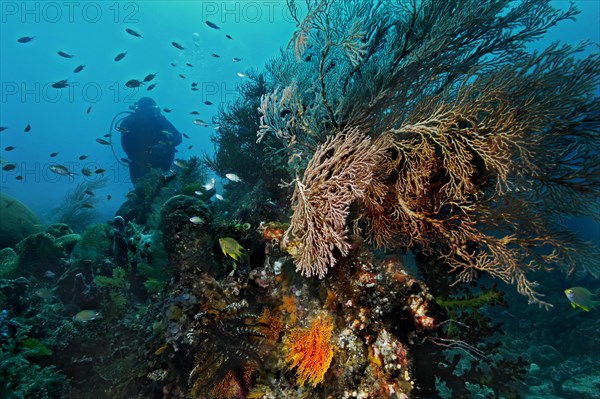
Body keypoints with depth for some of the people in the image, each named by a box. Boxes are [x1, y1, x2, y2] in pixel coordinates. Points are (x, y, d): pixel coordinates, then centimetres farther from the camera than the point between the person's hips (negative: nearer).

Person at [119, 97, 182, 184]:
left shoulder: (159, 119, -3)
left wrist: (166, 145, -27)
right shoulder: (129, 123, -8)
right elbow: (127, 147, -16)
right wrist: (149, 150, -27)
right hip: (140, 169, -2)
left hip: (161, 166, 2)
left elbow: (178, 138, -8)